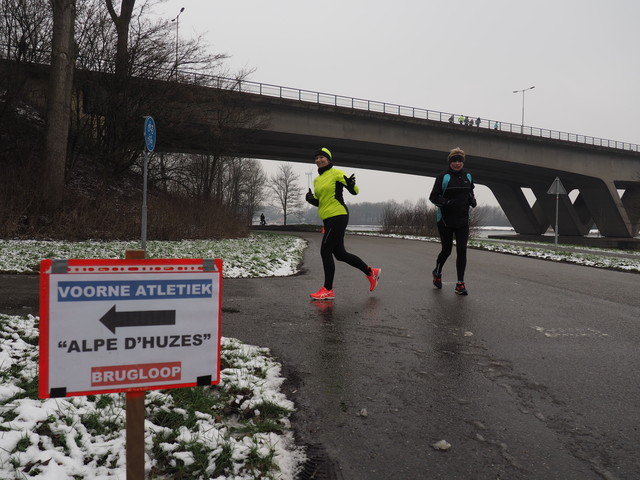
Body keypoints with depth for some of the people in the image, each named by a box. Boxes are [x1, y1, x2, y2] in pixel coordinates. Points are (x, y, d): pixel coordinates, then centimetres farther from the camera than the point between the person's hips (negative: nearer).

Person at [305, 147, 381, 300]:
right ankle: (371, 272, 28)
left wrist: (351, 185, -28)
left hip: (338, 216, -9)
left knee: (325, 252, -8)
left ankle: (328, 290, 1)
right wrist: (311, 199, 1)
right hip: (328, 219, 9)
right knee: (340, 254, 13)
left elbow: (355, 191, -6)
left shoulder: (336, 173, -6)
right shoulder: (317, 180, 16)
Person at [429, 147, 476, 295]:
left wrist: (473, 200, 3)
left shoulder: (468, 176, 8)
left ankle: (460, 284, 2)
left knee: (462, 250, -5)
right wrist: (445, 202, -25)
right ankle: (437, 273, 36)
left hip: (462, 221, 4)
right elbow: (433, 196, -8)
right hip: (445, 220, -3)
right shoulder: (444, 176, -8)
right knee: (446, 250, 7)